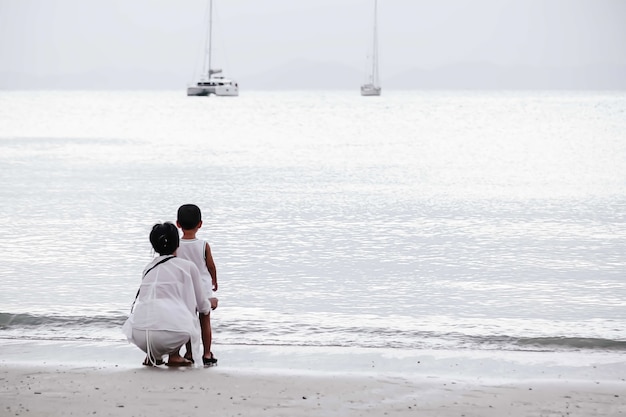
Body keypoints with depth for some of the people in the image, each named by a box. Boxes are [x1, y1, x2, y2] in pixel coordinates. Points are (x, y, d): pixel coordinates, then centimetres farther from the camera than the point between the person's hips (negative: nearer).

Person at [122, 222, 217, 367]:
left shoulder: (149, 268, 24)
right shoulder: (188, 267, 10)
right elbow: (201, 305, 18)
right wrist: (210, 304, 45)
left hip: (138, 336, 5)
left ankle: (151, 356, 23)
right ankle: (174, 355, 16)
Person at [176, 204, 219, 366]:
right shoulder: (204, 245, -12)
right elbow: (211, 266, -1)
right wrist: (214, 281, 17)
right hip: (203, 289, -1)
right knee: (205, 321, 8)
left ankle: (189, 354, 13)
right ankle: (207, 354, 11)